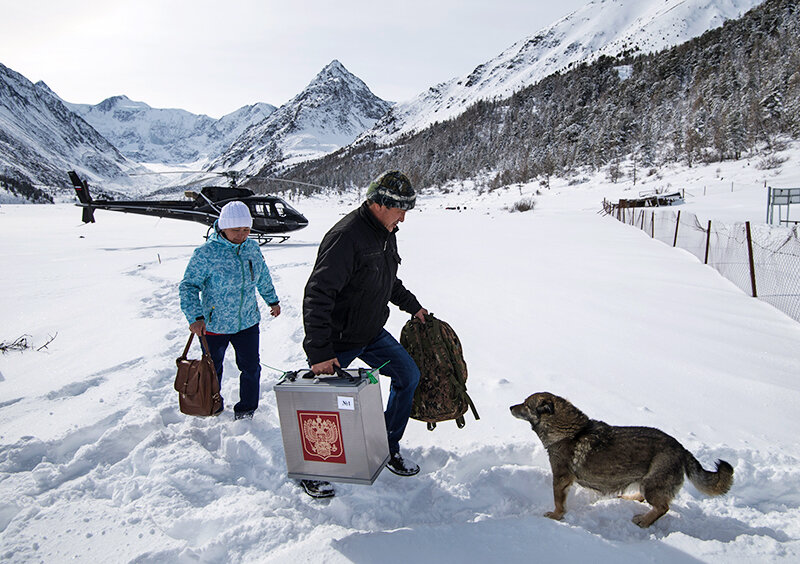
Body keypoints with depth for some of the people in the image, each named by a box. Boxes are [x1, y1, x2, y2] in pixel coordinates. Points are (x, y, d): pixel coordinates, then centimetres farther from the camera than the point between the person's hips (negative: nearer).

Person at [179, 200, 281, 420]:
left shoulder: (252, 248, -1)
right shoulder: (206, 253, -17)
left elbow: (263, 276, 16)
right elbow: (188, 286, -14)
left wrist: (272, 300, 25)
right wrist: (195, 317, -24)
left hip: (247, 322, 4)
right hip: (213, 325, -3)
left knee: (251, 367, 9)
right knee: (212, 369, 16)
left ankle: (245, 413, 29)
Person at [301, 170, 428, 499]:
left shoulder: (386, 234, 3)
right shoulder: (346, 237, -27)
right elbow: (317, 295, -32)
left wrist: (412, 306, 21)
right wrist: (319, 352, -35)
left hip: (372, 333, 8)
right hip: (338, 340, -8)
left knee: (408, 375, 6)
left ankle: (388, 447, 23)